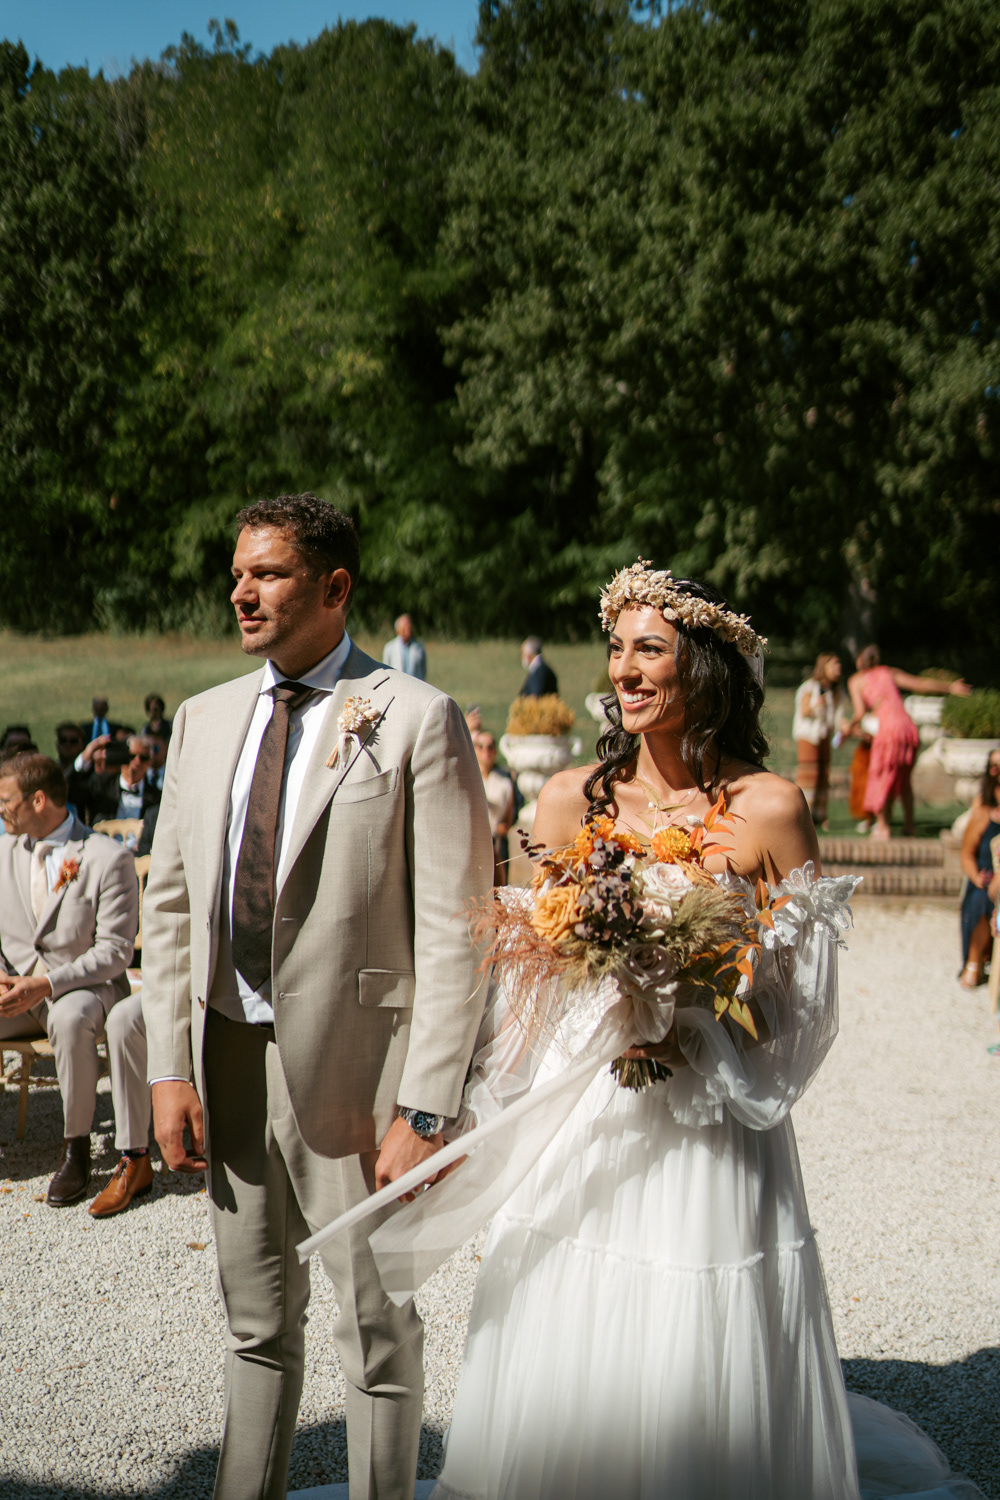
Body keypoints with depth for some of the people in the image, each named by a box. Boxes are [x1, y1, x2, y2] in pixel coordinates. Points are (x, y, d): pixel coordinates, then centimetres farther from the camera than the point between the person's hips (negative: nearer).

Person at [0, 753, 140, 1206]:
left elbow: (114, 951, -14)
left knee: (70, 1016, -38)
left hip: (84, 986, -5)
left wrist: (46, 984, -25)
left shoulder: (109, 858, -10)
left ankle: (75, 1148, -21)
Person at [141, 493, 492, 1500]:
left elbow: (454, 931, -12)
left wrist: (424, 1110, -16)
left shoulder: (417, 720, -9)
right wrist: (170, 1068, 3)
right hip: (228, 1056, 5)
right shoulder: (202, 720, 8)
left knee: (378, 1331, 10)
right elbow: (170, 903, 11)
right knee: (256, 1325, 19)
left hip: (353, 1061, -5)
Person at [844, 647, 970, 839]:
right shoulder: (890, 673, 20)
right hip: (910, 729, 5)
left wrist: (850, 725, 19)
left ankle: (882, 826, 10)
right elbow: (921, 683, 14)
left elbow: (861, 713, 1)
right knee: (903, 779, 20)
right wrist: (950, 687, 24)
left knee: (881, 777, 10)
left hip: (889, 729, -4)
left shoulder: (855, 680, 11)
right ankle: (909, 825, 21)